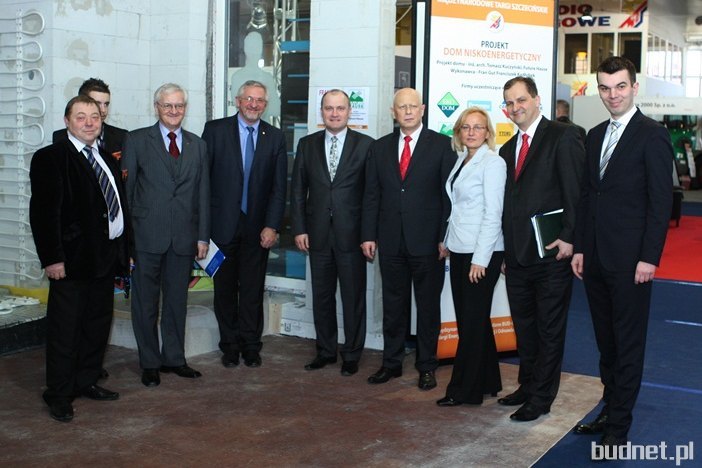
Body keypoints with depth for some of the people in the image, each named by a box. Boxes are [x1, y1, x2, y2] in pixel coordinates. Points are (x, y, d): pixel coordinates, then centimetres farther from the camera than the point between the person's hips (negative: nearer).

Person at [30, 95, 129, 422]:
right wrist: (52, 258, -19)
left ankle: (87, 382, 30)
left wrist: (122, 252, 13)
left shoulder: (107, 159, 15)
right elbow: (44, 212, -13)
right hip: (72, 259, -7)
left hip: (106, 257, 8)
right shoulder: (50, 158, -8)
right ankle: (59, 396, 12)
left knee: (98, 325, 16)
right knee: (64, 330, 1)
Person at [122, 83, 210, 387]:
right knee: (145, 302, 5)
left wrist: (203, 236, 6)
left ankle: (174, 358, 24)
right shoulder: (137, 140, 2)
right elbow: (125, 188, 0)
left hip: (184, 237, 3)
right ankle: (150, 364, 17)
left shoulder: (198, 145, 12)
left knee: (177, 300, 11)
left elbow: (203, 193, 11)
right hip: (147, 236, -3)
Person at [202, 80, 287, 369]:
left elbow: (279, 187, 2)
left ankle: (251, 345, 19)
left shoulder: (275, 138, 5)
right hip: (222, 223, -1)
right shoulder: (215, 130, 0)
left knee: (253, 288, 7)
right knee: (225, 287, 9)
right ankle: (230, 345, 22)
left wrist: (272, 226, -6)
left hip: (257, 227, 1)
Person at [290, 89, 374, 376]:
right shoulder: (307, 145, 8)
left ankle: (351, 355, 18)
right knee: (321, 296, 12)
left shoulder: (365, 145, -1)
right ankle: (325, 351, 26)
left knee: (353, 296, 4)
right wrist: (299, 228, 1)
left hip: (352, 234, -3)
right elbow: (298, 189, 8)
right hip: (318, 234, 3)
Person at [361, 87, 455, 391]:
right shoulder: (380, 147, 10)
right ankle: (392, 362, 23)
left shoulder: (441, 145, -1)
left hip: (427, 241, -3)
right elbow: (371, 195, 9)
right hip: (390, 240, 3)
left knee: (428, 305, 6)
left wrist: (445, 237, -9)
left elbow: (449, 194, -4)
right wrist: (368, 235, 3)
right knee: (393, 303, 11)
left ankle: (426, 366, 18)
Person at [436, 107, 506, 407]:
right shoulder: (462, 160, 13)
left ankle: (464, 390, 9)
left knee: (473, 320, 0)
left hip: (482, 253, -8)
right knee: (467, 318, 12)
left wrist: (480, 259, -18)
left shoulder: (492, 163, -11)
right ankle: (486, 382, 25)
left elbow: (493, 214, -16)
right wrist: (447, 241, 14)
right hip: (459, 250, 8)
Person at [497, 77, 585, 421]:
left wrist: (569, 237, -17)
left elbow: (576, 191, -12)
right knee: (524, 326, 16)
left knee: (549, 328, 4)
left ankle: (541, 398, 14)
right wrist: (505, 252, 14)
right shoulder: (508, 149, 16)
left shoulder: (563, 137, -6)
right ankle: (527, 385, 30)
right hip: (517, 256, 7)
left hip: (551, 254, -7)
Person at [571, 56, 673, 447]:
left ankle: (619, 426, 11)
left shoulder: (652, 135, -8)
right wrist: (580, 248, 11)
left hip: (630, 259, -7)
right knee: (606, 341, 15)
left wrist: (649, 257, -15)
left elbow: (661, 201, -11)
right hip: (595, 257, 7)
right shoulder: (596, 135, 13)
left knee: (628, 342, 3)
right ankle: (610, 410, 28)